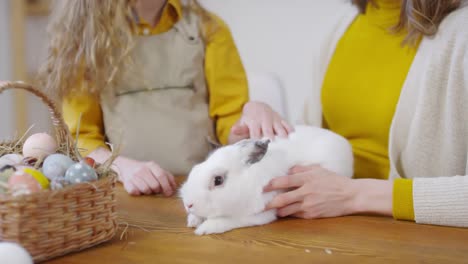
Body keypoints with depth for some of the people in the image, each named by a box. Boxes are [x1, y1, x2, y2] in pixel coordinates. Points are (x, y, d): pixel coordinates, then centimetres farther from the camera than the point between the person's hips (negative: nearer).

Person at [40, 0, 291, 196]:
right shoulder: (85, 35, 8)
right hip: (124, 197, -1)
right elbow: (80, 137, 5)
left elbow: (231, 123, 7)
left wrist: (253, 113, -16)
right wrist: (122, 167, -14)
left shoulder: (207, 29, 10)